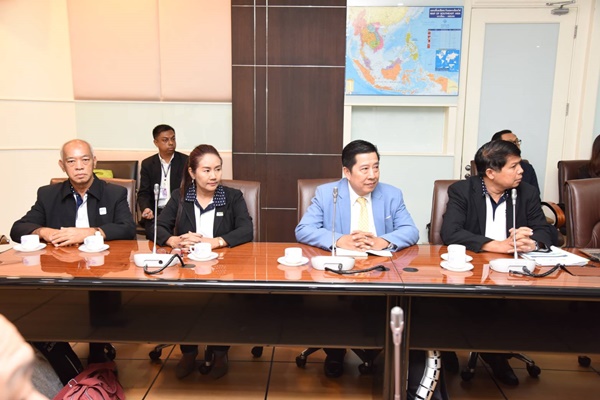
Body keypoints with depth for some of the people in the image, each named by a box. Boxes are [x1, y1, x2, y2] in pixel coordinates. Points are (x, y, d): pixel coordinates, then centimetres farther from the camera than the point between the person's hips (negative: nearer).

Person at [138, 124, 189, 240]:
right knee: (155, 233, -28)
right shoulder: (147, 164, 10)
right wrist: (146, 209, -15)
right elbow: (143, 193, 8)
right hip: (155, 213, 1)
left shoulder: (186, 161, 4)